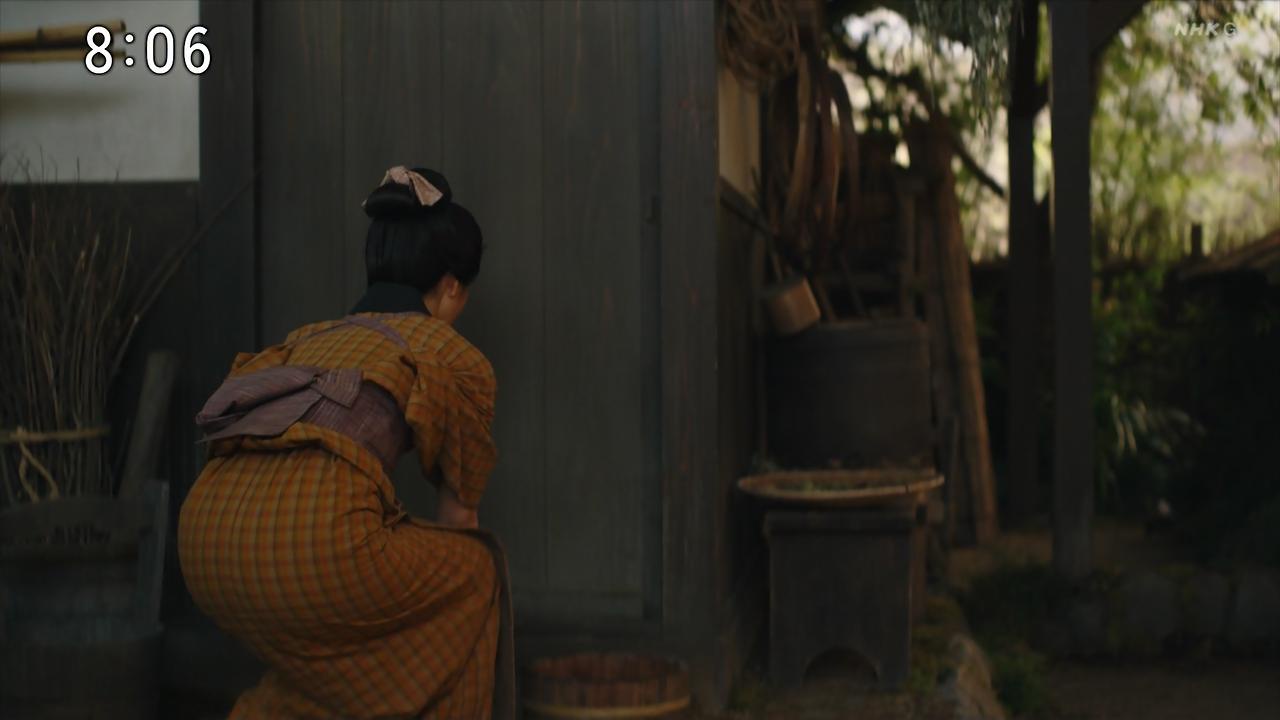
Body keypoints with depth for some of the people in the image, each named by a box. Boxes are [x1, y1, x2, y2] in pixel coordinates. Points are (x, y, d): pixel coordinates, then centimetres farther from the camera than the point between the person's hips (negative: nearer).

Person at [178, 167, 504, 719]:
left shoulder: (312, 338, 32)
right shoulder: (455, 356, 17)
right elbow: (459, 514, 26)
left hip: (203, 539, 6)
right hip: (311, 538, -6)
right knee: (470, 578, 23)